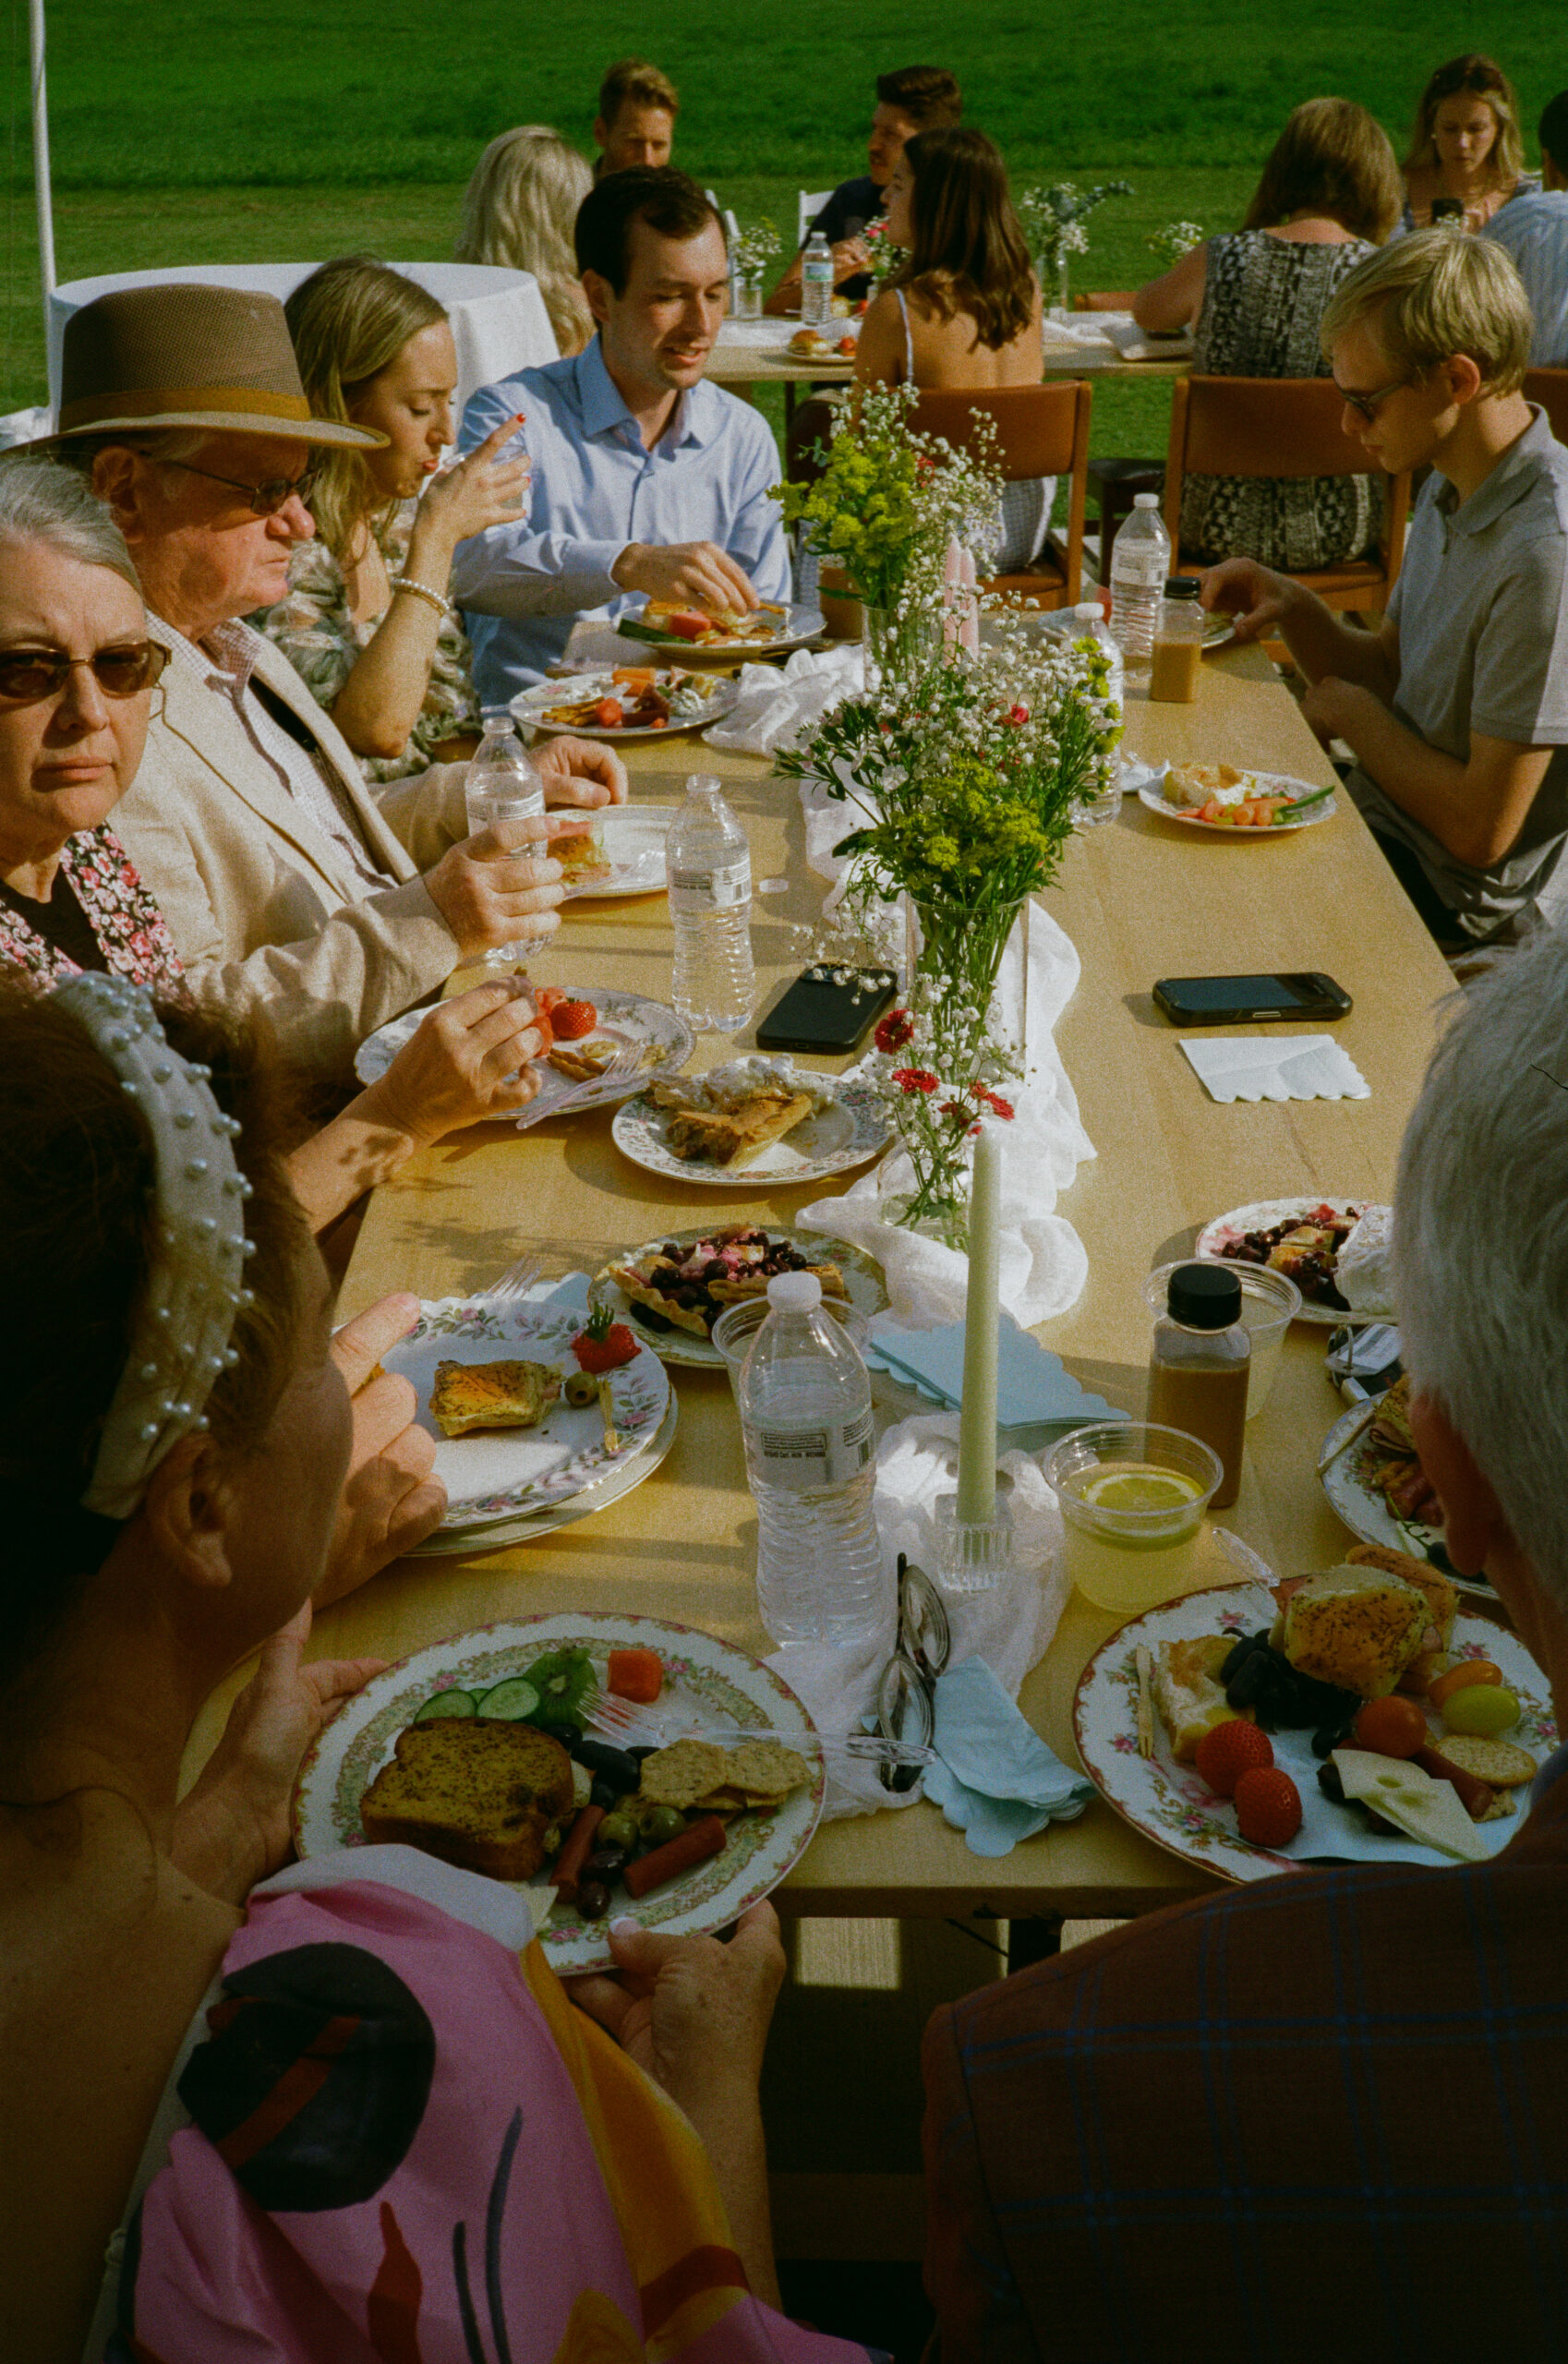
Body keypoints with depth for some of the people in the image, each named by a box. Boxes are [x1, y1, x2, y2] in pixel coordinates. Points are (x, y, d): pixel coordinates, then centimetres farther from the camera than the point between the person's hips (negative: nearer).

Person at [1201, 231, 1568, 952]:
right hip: (1387, 820, 8)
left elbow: (1481, 829, -26)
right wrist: (1293, 609, -5)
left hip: (1451, 900, -8)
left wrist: (1350, 712, -12)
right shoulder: (1450, 492, 3)